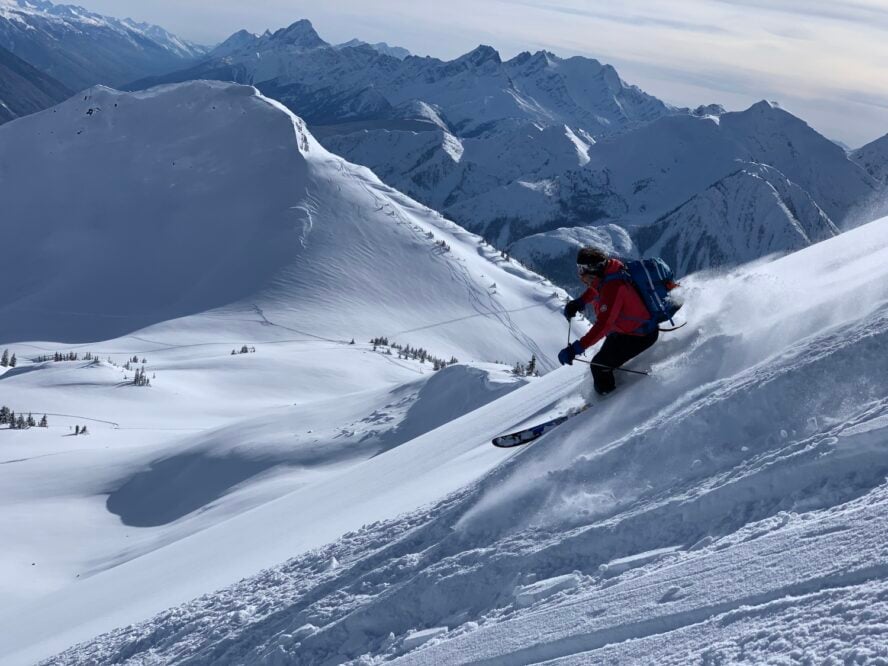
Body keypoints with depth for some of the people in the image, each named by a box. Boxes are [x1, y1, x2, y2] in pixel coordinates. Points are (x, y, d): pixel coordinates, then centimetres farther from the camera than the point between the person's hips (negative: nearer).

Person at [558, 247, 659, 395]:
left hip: (639, 336, -10)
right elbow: (595, 289, 17)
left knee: (600, 365, -8)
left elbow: (603, 325, -42)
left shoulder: (613, 289, -36)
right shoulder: (606, 271, -8)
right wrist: (579, 302, 0)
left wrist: (575, 348, -46)